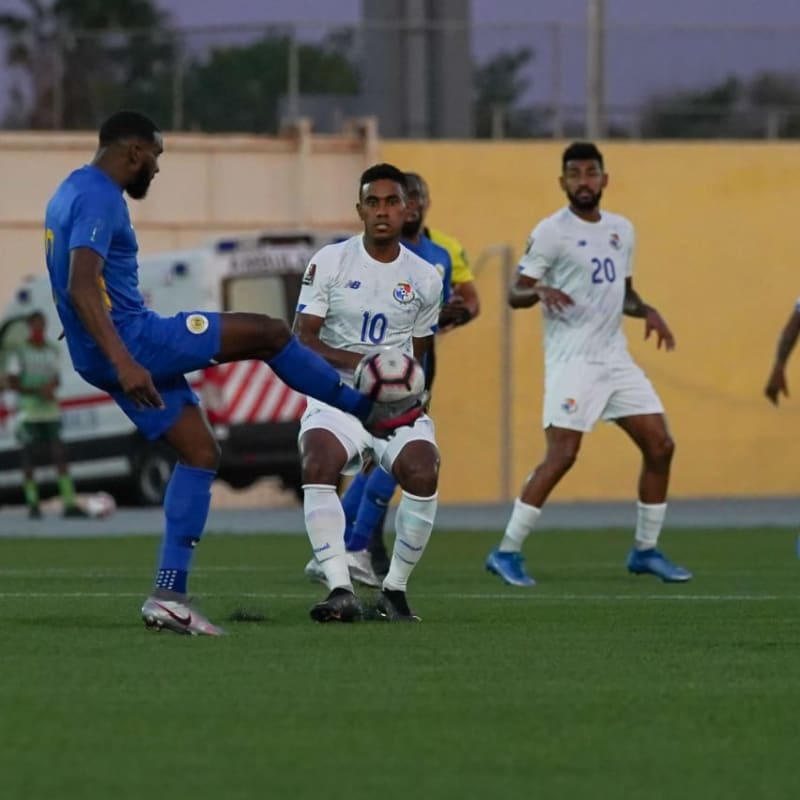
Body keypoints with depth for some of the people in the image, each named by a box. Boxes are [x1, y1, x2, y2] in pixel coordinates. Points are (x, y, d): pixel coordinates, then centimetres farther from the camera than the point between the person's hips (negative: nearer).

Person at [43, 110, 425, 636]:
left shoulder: (74, 192, 16)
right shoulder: (99, 199, -17)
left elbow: (75, 285, 27)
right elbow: (81, 287, -29)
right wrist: (125, 364, -37)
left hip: (99, 356, 11)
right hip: (130, 339, -11)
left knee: (201, 451, 10)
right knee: (269, 333, -3)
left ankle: (169, 596, 3)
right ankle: (370, 410, 15)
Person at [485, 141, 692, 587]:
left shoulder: (622, 230, 13)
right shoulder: (551, 232, -6)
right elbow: (516, 294, -7)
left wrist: (647, 312, 4)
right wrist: (540, 290, -29)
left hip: (616, 358, 7)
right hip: (572, 361, -7)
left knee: (660, 446, 2)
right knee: (562, 456, -16)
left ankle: (646, 550, 15)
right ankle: (507, 553, -9)